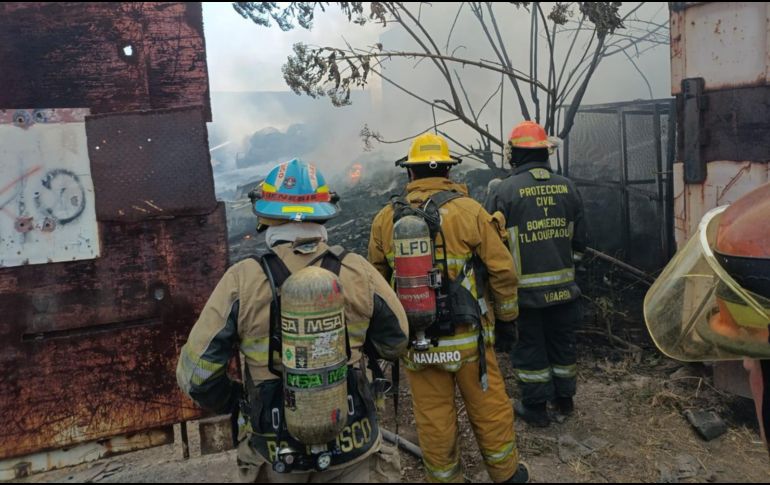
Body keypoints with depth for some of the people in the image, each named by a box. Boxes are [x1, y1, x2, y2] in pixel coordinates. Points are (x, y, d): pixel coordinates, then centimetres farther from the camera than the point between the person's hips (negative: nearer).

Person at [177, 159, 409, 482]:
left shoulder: (242, 280, -15)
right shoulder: (356, 271, -11)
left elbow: (196, 373, -11)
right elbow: (396, 341, 3)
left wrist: (235, 403, 7)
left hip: (275, 457, 1)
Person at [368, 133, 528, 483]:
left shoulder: (384, 219, -3)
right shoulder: (469, 211, -11)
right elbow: (502, 270, -8)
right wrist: (507, 315, 8)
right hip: (467, 337, -1)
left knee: (433, 419, 15)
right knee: (489, 409, 17)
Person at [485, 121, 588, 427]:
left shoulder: (503, 190, -14)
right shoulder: (567, 187, 2)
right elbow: (579, 239, 9)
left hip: (525, 289, -5)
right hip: (563, 286, 5)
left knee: (529, 347, 9)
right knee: (563, 342, 19)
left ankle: (536, 407, 20)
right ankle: (565, 398, 35)